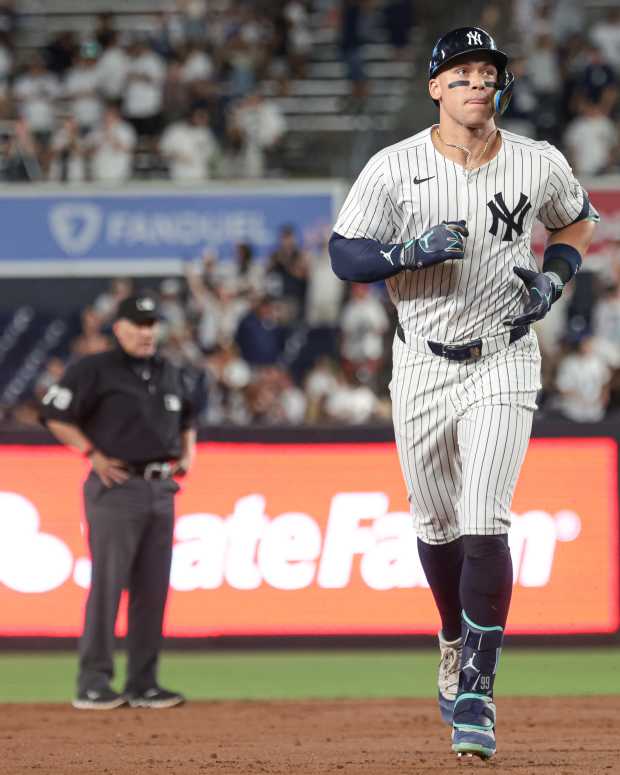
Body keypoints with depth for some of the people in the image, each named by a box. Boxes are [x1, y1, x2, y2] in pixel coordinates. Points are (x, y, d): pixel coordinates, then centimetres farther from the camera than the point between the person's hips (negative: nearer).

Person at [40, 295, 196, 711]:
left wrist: (188, 451, 15)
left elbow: (187, 416, 32)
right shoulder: (96, 370, -4)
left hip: (162, 489, 7)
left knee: (153, 589, 6)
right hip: (117, 488, -7)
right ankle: (93, 683, -5)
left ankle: (144, 683, 12)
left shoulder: (170, 374, 16)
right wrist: (93, 454, -12)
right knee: (107, 584, -8)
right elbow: (55, 415, -7)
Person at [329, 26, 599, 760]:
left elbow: (576, 221, 17)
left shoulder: (539, 165, -3)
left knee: (484, 527, -14)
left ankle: (476, 693, -10)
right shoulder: (394, 168, -7)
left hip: (502, 366, -1)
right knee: (436, 526, 13)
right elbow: (344, 256, -7)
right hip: (423, 364, 1)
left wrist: (555, 275, -3)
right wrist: (415, 248, -24)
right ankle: (456, 642, 40)